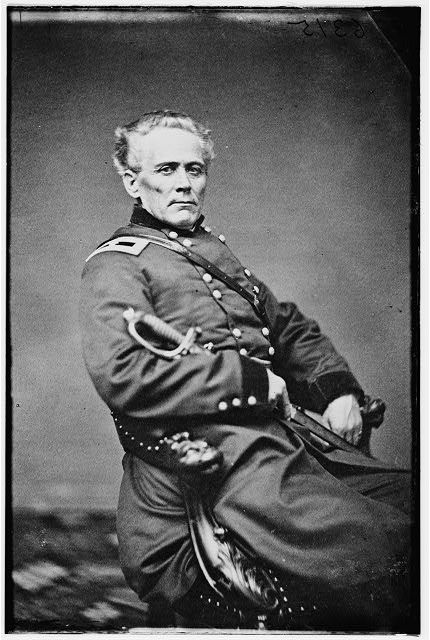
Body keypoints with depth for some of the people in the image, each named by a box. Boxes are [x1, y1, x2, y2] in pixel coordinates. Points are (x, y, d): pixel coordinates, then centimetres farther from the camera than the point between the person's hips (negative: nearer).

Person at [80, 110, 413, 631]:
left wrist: (338, 388, 11)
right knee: (384, 556, -23)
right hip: (220, 458, -9)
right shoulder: (116, 265, 0)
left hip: (283, 439, 9)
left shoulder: (213, 249, 27)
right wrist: (251, 380, -14)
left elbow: (289, 326, 30)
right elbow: (122, 375, -17)